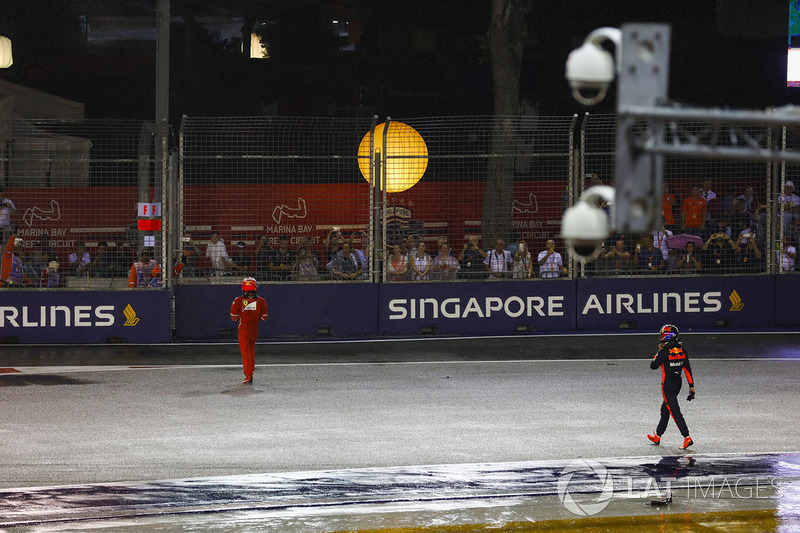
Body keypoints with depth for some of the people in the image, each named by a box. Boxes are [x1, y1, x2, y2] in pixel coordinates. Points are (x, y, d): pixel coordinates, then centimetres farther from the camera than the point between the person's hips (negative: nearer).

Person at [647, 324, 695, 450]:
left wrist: (659, 351, 3)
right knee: (665, 410, 20)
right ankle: (657, 437, 32)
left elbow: (653, 366, -7)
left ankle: (687, 438, -17)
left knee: (675, 411, -8)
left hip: (667, 385, -7)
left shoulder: (664, 352, -19)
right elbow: (687, 369, 4)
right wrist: (691, 386, 7)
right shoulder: (682, 351, 1)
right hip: (678, 383, 7)